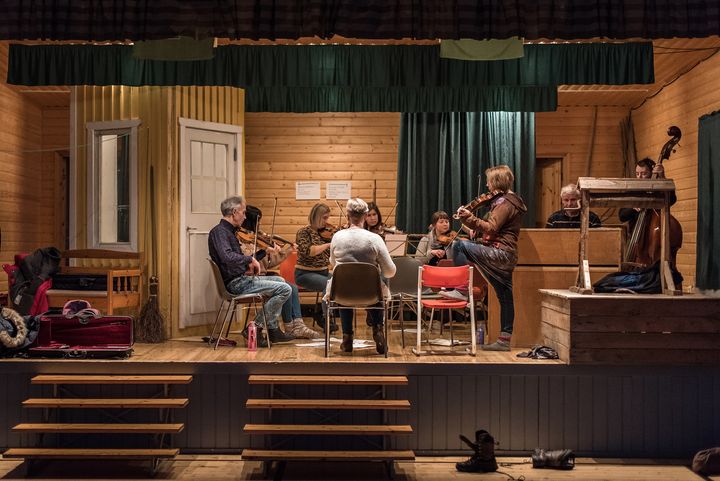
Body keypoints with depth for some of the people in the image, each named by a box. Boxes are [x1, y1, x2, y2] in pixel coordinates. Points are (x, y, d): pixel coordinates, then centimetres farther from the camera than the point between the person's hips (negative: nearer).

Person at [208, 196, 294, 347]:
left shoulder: (228, 231, 16)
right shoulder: (219, 231, -15)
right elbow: (227, 257, -33)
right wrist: (250, 259, -22)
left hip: (240, 278, 11)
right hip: (235, 283, -11)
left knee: (280, 280, 25)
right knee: (285, 289, -15)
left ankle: (272, 330, 17)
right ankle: (255, 328, -8)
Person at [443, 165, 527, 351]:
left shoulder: (505, 203, -11)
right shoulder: (511, 201, 21)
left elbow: (490, 228, -24)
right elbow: (491, 227, 18)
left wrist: (469, 218, -31)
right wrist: (468, 218, 7)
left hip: (499, 253, -11)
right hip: (506, 257, 11)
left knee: (459, 245, -17)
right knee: (505, 296, 10)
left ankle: (461, 290, -15)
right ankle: (504, 340, 14)